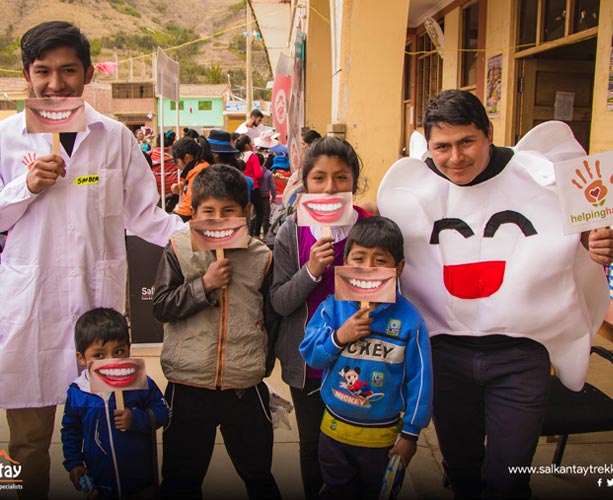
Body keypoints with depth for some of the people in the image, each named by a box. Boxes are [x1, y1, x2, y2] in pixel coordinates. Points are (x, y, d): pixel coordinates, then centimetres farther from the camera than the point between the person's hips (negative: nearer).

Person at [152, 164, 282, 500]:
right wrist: (205, 284, -18)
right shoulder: (178, 251, -4)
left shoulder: (260, 257, -1)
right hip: (189, 385, 0)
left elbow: (271, 317, 9)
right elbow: (161, 308, -8)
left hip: (246, 387, 1)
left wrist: (262, 360, 9)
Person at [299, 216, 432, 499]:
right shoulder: (332, 308, -11)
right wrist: (338, 337, -29)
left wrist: (410, 433, -6)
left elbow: (419, 378, -10)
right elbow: (309, 354, -11)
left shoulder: (408, 318, -17)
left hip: (383, 436, -1)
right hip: (335, 430, 2)